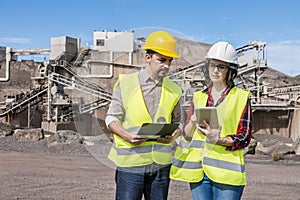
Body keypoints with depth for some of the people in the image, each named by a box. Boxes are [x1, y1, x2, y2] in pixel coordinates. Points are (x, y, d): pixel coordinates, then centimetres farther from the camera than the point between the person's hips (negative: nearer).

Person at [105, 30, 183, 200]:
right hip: (130, 161, -3)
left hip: (161, 164, 3)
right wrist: (127, 135, -16)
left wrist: (174, 135, -5)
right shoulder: (126, 82, 1)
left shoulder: (174, 90, 10)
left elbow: (177, 123, 18)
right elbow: (111, 118, 3)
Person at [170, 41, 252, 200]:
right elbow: (186, 135, 11)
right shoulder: (199, 97, 13)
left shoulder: (241, 97, 3)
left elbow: (244, 138, -1)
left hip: (226, 172, -3)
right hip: (198, 171, 3)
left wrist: (219, 140, -19)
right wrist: (193, 123, -11)